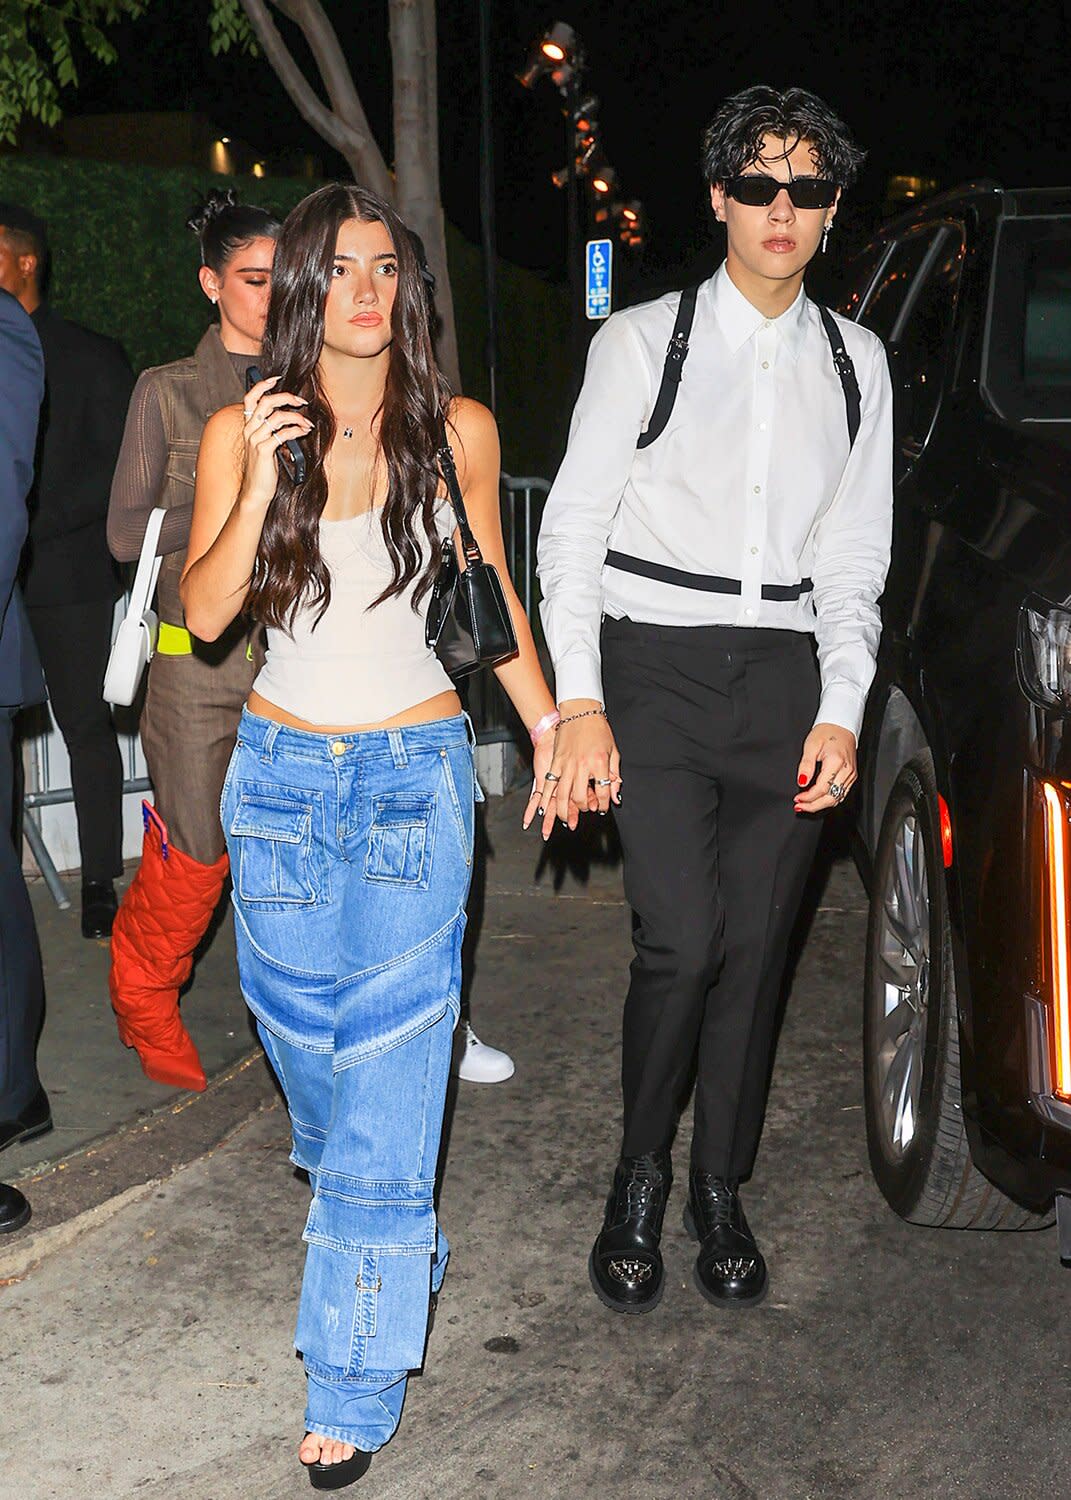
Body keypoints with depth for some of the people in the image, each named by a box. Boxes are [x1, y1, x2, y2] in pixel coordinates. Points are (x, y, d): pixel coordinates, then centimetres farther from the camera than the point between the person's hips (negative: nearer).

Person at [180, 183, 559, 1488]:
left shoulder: (458, 432, -1)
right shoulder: (243, 432, 0)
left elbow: (491, 597, 11)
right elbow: (204, 612, -7)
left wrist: (549, 725, 13)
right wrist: (265, 486, -19)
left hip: (416, 771, -2)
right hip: (281, 771, 2)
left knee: (388, 1058, -6)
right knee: (301, 1029, 15)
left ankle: (357, 1384, 3)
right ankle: (392, 1233, 47)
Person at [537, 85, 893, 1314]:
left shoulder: (855, 362, 12)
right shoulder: (642, 341, 3)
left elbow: (856, 555, 13)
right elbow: (572, 525, 0)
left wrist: (840, 710, 3)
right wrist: (579, 702, -9)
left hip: (788, 677, 3)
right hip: (653, 669, -3)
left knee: (756, 949, 5)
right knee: (683, 944, -11)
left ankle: (719, 1191, 22)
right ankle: (639, 1180, 11)